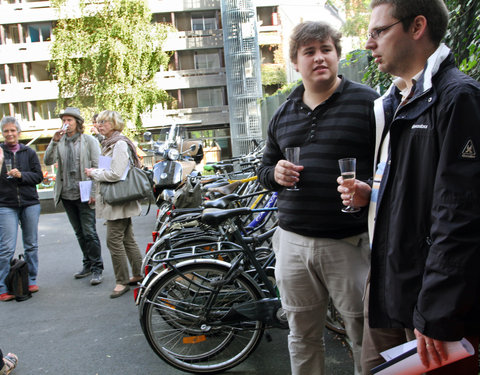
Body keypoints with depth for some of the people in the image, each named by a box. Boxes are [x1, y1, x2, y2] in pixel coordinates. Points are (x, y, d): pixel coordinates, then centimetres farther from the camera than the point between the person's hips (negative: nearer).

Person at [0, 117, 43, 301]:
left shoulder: (29, 152, 7)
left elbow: (39, 175, 2)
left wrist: (21, 175, -14)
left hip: (30, 203, 2)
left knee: (31, 245, 9)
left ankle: (31, 281, 22)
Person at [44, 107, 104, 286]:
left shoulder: (89, 141, -2)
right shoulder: (60, 142, 9)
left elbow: (97, 167, -6)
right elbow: (48, 161, -4)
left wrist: (94, 192, -12)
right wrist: (54, 141, -18)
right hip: (67, 195, 5)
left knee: (89, 232, -6)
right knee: (79, 233, 13)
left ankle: (97, 268, 3)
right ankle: (88, 264, 25)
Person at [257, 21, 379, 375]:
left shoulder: (368, 102, -2)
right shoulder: (283, 114, 14)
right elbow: (265, 168, 21)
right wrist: (275, 173, -3)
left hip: (351, 242, -4)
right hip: (293, 242, 5)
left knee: (365, 338, 7)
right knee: (302, 337, 17)